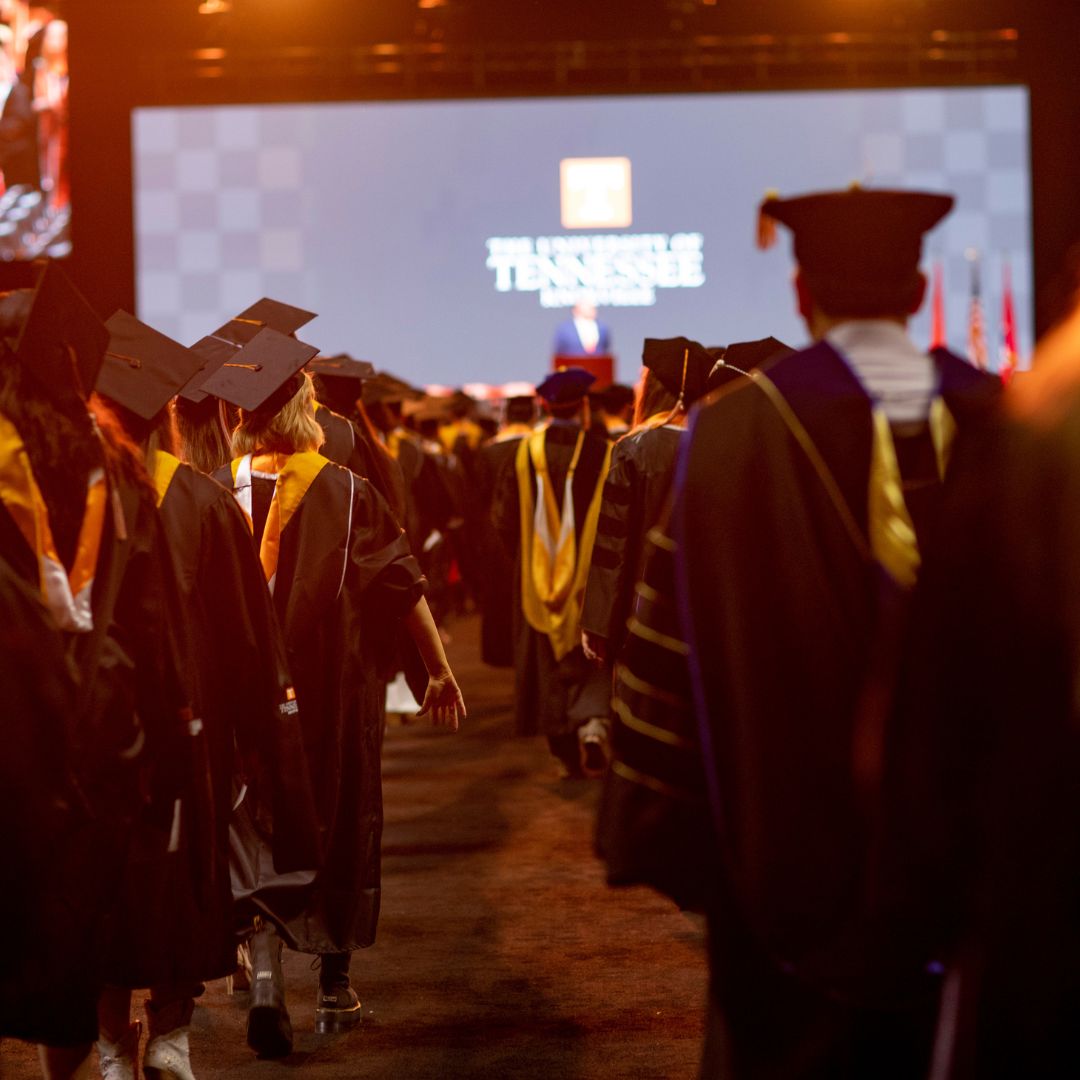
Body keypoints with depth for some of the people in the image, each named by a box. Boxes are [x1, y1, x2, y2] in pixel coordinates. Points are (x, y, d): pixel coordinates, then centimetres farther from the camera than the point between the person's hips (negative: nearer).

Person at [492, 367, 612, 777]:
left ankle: (566, 751, 14)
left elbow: (505, 517, 1)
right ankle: (592, 724, -15)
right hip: (591, 575, -2)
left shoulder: (525, 453, -5)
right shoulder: (602, 454, -10)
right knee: (592, 657, 9)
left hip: (538, 575, 2)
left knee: (551, 663, 11)